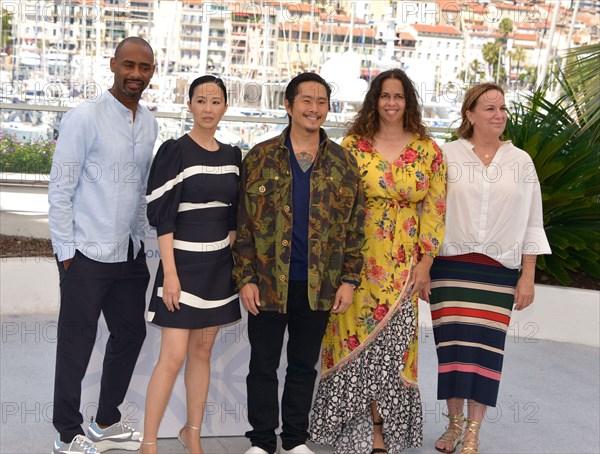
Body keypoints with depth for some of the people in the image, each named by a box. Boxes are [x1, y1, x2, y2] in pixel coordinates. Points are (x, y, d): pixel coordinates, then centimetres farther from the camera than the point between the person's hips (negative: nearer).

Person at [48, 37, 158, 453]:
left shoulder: (149, 123, 9)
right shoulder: (84, 118, -11)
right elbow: (60, 190, -11)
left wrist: (142, 239, 15)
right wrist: (66, 251, -12)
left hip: (130, 252, 7)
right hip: (87, 252, -7)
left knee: (131, 333, 14)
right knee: (77, 344, 2)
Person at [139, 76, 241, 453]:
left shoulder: (232, 156, 8)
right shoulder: (175, 151, -9)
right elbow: (163, 216, -12)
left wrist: (232, 259, 9)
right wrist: (170, 273, -16)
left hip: (219, 265, 5)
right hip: (184, 263, -5)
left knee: (202, 351, 12)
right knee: (174, 356, -7)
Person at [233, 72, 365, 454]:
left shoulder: (343, 163, 5)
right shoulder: (260, 158, 0)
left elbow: (355, 225, 5)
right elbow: (243, 222, 0)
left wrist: (349, 280, -2)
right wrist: (245, 278, -6)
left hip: (319, 285, 1)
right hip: (267, 281, -1)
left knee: (305, 365, 12)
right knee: (263, 365, 7)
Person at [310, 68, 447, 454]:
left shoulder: (428, 151, 4)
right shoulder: (352, 145, 2)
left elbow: (434, 209, 3)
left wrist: (425, 263, -2)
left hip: (402, 265, 0)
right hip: (356, 259, 0)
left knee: (391, 342, 3)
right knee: (357, 339, 4)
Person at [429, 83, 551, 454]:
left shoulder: (521, 162, 6)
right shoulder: (447, 155, 1)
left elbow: (531, 224, 7)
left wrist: (528, 277, 3)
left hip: (499, 271, 1)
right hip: (451, 266, -1)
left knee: (485, 348, 0)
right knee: (453, 345, 1)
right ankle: (454, 424, 18)